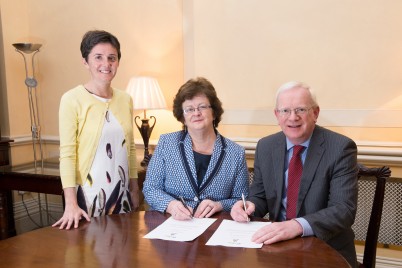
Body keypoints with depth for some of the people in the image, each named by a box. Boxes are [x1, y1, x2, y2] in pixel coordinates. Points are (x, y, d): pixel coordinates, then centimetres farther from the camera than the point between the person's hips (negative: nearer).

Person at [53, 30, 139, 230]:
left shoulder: (125, 99, 5)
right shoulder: (72, 99, -10)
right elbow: (67, 154, -12)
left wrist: (134, 191, 13)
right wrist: (70, 204, -18)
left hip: (122, 193, 5)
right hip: (89, 194, -4)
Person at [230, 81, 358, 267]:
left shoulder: (341, 148, -10)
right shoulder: (265, 147, 3)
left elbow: (344, 209, -18)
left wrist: (297, 226, -33)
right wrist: (249, 205, -13)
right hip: (278, 242, 3)